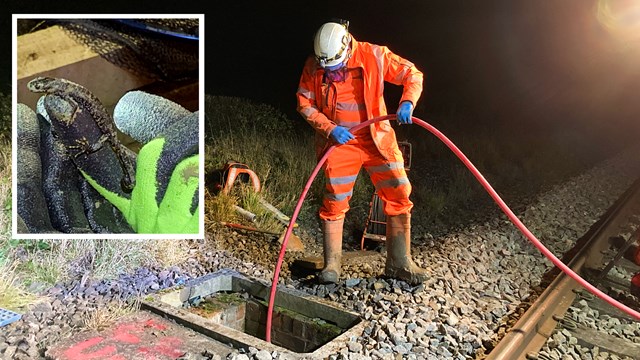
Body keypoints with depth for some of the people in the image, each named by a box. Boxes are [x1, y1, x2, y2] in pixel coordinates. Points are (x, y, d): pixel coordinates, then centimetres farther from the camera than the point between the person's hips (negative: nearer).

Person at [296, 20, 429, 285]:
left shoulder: (374, 55, -8)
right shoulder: (313, 66, -5)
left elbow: (412, 75, -2)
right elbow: (305, 105, 0)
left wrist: (407, 103, -21)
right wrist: (329, 128, -15)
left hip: (378, 139, 1)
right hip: (339, 143, 0)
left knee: (399, 196, -3)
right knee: (334, 202, -2)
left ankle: (399, 263, 10)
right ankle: (332, 264, 15)